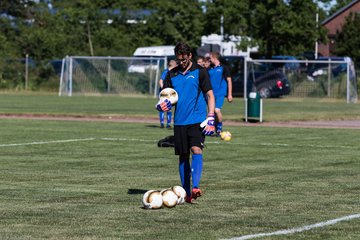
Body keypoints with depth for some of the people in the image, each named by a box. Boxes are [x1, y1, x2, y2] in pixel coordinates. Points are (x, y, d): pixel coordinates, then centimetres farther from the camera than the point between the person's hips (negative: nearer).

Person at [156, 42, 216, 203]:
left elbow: (210, 95, -2)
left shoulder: (200, 72, -1)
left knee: (196, 150, -20)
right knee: (183, 156, 5)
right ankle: (186, 193, 11)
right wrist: (161, 105, -11)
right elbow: (166, 96, 14)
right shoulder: (172, 74, 10)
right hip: (180, 122, 4)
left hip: (197, 120, -4)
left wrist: (210, 119, -11)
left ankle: (195, 188, -28)